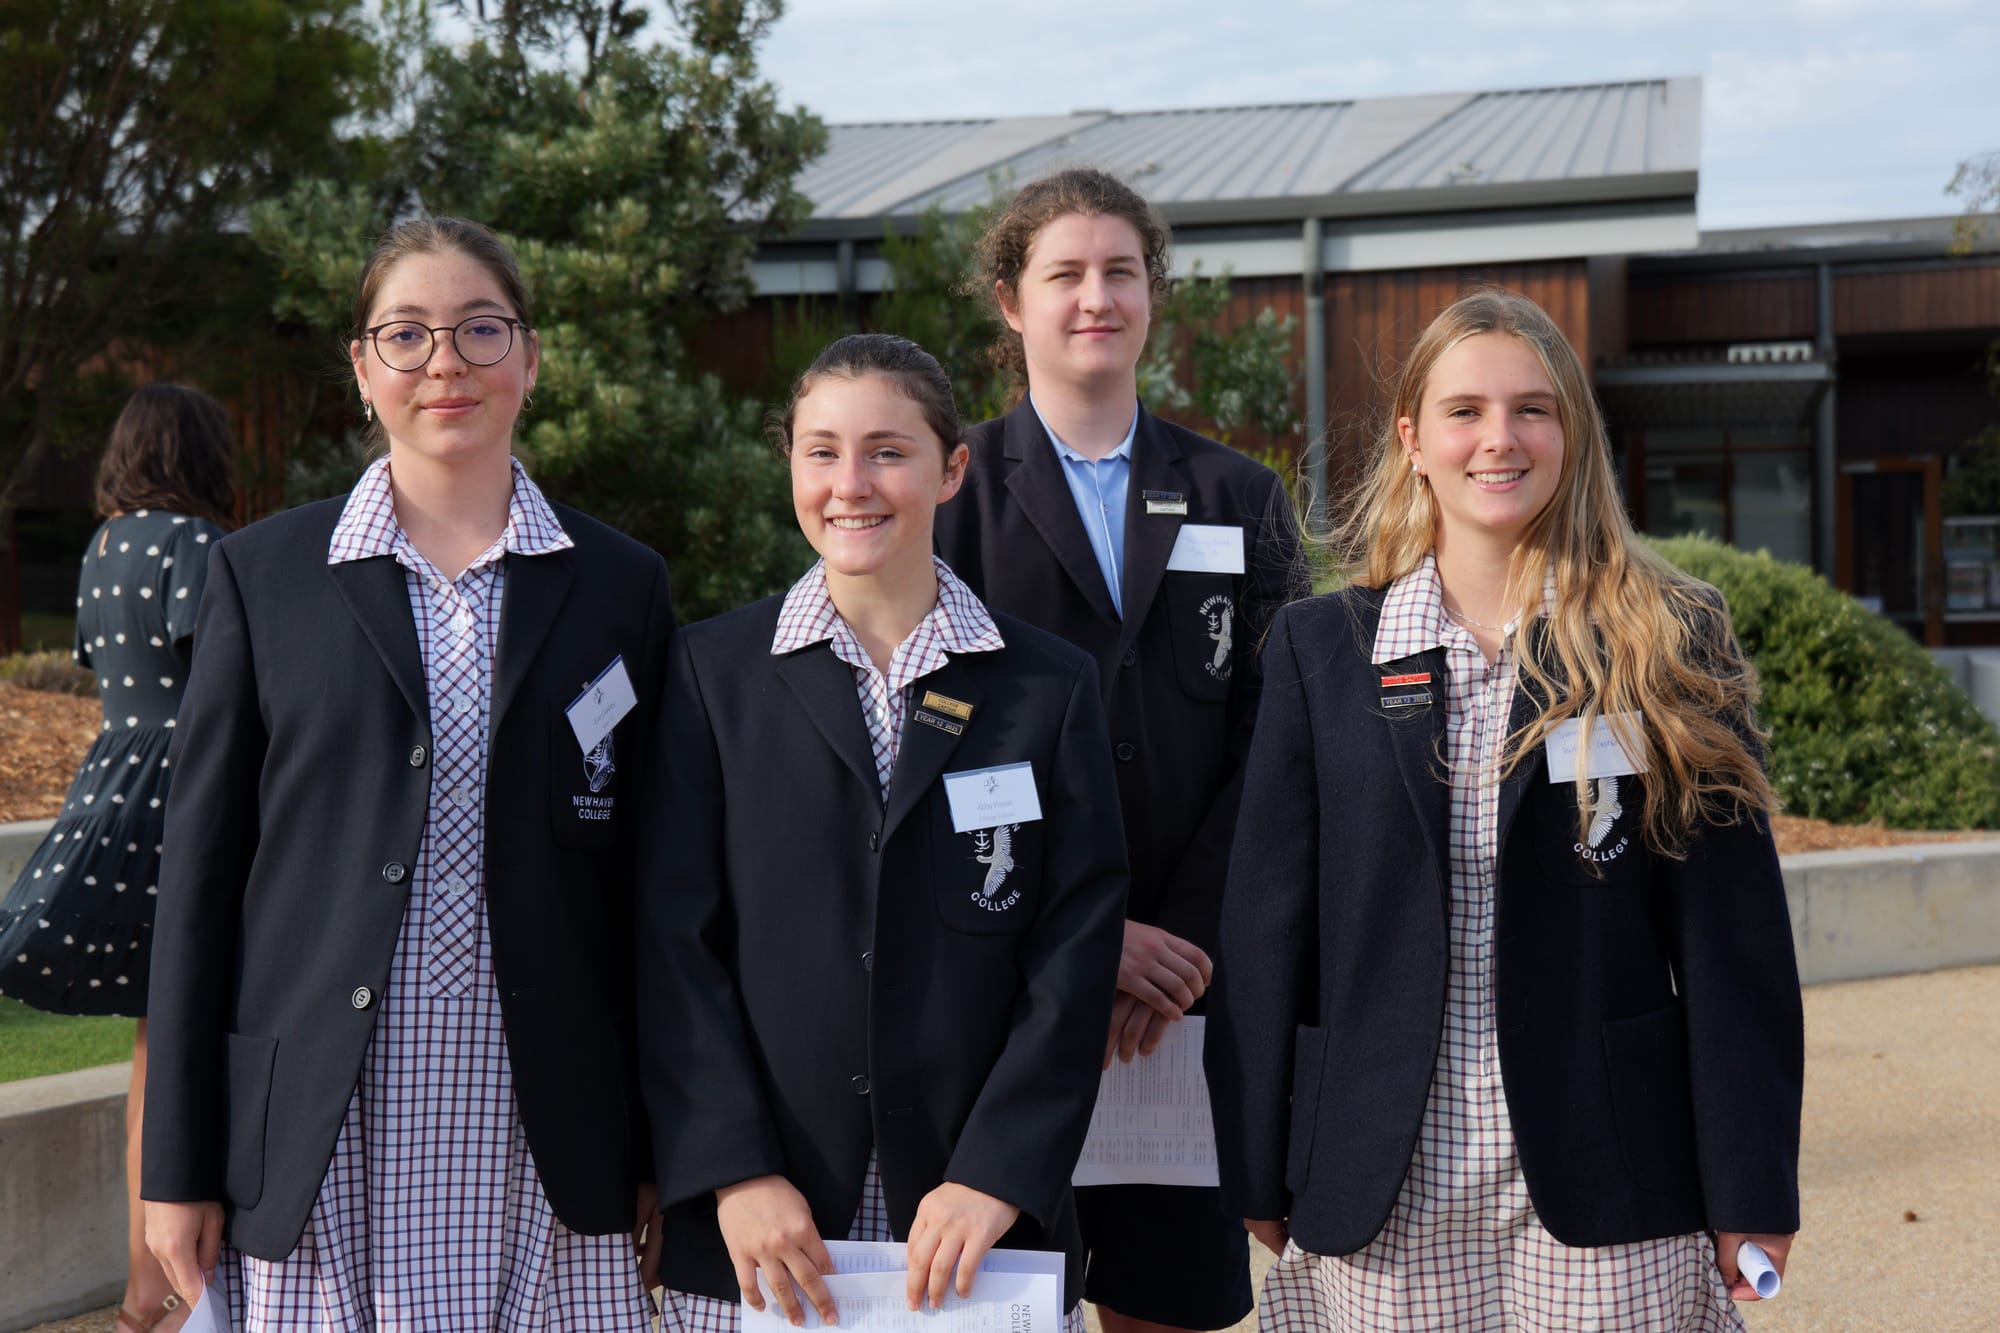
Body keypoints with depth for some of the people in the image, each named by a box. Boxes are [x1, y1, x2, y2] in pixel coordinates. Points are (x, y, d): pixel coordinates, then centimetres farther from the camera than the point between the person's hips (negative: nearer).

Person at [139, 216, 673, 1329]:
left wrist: (667, 1153, 5)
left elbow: (652, 882, 8)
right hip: (321, 1149, 0)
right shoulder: (264, 574, 6)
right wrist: (180, 1164, 2)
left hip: (548, 1145, 1)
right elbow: (203, 864, 5)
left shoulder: (622, 586, 8)